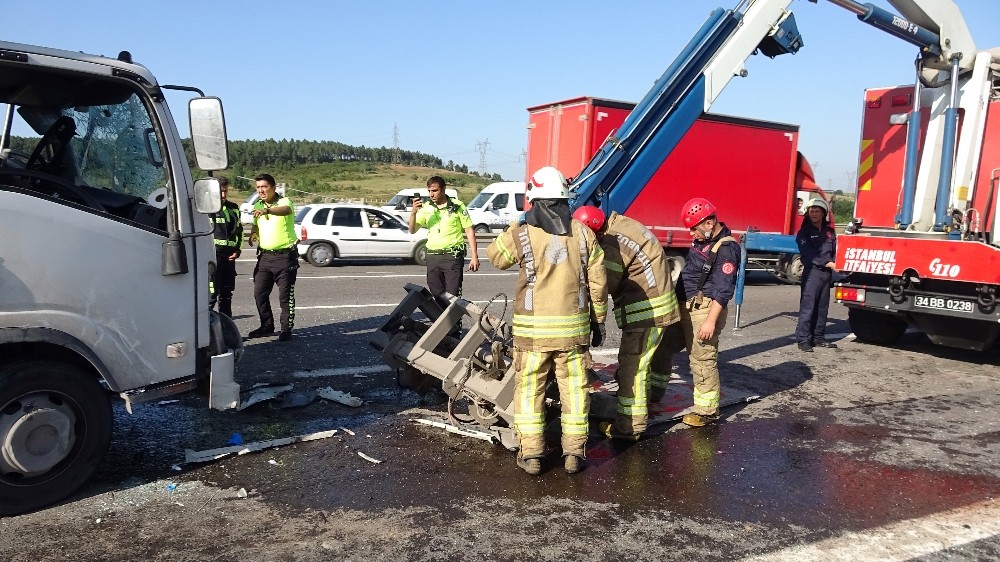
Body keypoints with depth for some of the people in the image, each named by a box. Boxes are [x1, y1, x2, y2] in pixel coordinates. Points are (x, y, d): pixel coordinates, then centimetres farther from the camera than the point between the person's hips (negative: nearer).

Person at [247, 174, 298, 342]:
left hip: (284, 256, -7)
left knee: (286, 295, -2)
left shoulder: (284, 201, -10)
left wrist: (267, 210, -54)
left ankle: (286, 329, 8)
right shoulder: (257, 206, 11)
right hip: (265, 256, 7)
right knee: (259, 293, 9)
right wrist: (253, 234, 3)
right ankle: (267, 326, 22)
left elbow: (286, 210, -35)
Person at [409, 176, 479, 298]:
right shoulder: (426, 208, 8)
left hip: (453, 256, -4)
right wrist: (413, 212, -15)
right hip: (432, 257, 4)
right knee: (437, 295, 8)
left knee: (452, 296, -8)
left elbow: (469, 231, 0)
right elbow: (412, 230, 3)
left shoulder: (457, 206, -1)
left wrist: (474, 256, -6)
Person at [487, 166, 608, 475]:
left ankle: (531, 453, 13)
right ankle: (574, 452, 18)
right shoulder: (583, 233, 0)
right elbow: (598, 282, 3)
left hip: (532, 328, -2)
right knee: (574, 389, 12)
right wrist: (598, 319, 14)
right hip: (574, 327, 2)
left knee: (529, 389, 10)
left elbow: (496, 256, 12)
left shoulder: (521, 234, -8)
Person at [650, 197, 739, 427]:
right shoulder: (702, 240, 12)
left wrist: (711, 321, -22)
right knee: (662, 348, 14)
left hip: (704, 310, -10)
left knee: (703, 361, -2)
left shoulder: (726, 248, -16)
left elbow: (723, 290, -20)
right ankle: (651, 396, 26)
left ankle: (707, 411, 12)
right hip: (683, 307, 10)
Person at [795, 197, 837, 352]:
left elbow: (835, 251, 13)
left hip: (827, 273, 5)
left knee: (822, 307, 10)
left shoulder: (830, 231, 16)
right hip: (812, 272, -5)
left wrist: (838, 263, -7)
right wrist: (828, 263, -16)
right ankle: (803, 339, -8)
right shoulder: (804, 232, 1)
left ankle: (818, 337, 18)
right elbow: (808, 253, -9)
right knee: (808, 306, -9)